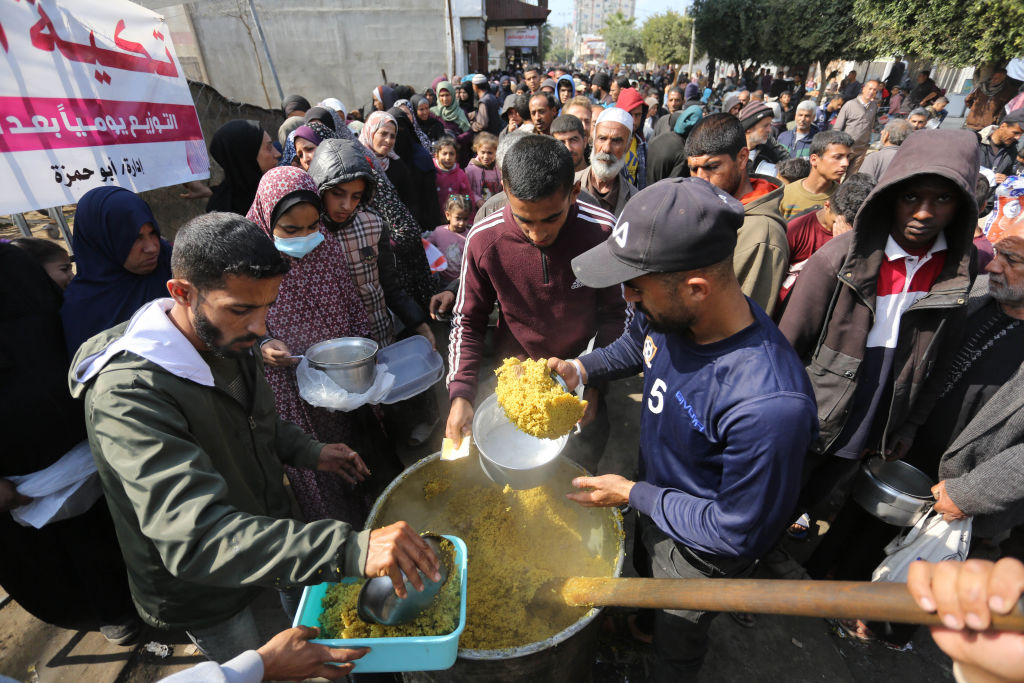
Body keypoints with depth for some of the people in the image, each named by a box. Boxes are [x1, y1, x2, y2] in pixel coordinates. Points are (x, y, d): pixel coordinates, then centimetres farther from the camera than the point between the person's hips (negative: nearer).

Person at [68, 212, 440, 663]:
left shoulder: (229, 340, -10)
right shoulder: (128, 394, -35)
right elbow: (196, 536, -46)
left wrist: (308, 452, -6)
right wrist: (351, 549, -56)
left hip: (270, 531, 6)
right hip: (202, 594, -6)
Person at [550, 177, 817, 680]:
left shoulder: (769, 407, -44)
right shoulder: (672, 313, -22)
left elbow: (736, 533, -29)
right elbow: (635, 346, 3)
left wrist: (632, 495, -22)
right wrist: (577, 368, -13)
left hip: (699, 553, -6)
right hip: (653, 502, 6)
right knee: (642, 574, 38)